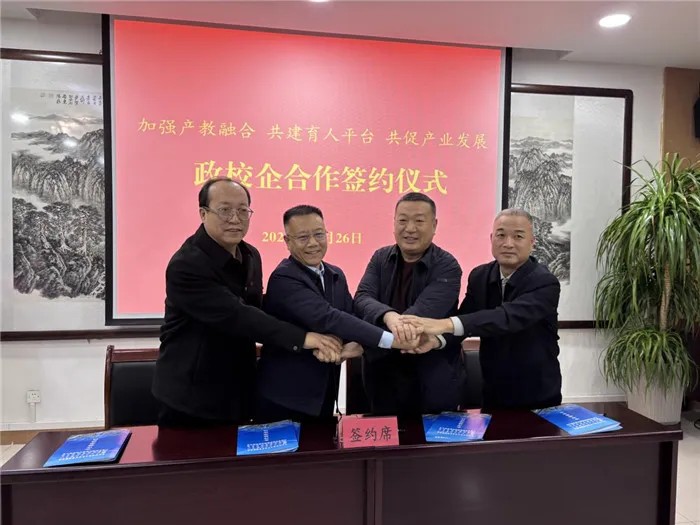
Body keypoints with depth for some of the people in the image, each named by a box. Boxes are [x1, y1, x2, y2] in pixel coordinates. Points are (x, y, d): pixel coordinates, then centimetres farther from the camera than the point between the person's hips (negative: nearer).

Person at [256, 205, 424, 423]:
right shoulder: (283, 278, -19)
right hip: (284, 397, -7)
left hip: (324, 394, 7)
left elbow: (352, 315, 1)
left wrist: (357, 343, -24)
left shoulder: (336, 275, 7)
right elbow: (327, 318, -30)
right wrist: (391, 339, -35)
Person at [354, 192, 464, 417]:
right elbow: (362, 300, -13)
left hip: (433, 381, -3)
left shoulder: (447, 267, -11)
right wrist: (389, 316, -37)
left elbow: (422, 313, -25)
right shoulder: (380, 258, 2)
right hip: (383, 376, 4)